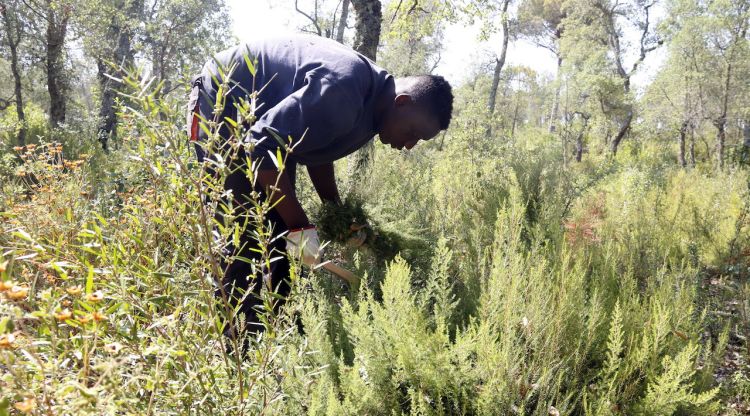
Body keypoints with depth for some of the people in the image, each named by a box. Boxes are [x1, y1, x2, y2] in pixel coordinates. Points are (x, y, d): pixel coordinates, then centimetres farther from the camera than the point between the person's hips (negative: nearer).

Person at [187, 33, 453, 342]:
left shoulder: (369, 104, -1)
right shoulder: (341, 94, -33)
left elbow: (317, 152, 13)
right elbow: (261, 147, -33)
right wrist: (300, 226, -29)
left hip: (259, 117, 10)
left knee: (279, 232, 6)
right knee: (245, 234, -14)